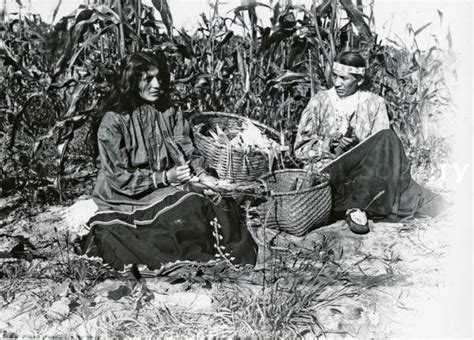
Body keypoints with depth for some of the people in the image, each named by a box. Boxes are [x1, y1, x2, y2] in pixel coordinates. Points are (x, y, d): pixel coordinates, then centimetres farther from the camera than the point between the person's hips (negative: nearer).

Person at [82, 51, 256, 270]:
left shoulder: (170, 114, 8)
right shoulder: (112, 123, -9)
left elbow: (187, 152, 6)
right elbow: (120, 177, -11)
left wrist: (200, 174, -16)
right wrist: (165, 177, -18)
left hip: (168, 187, 5)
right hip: (127, 198, -5)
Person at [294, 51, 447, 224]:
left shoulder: (374, 103, 10)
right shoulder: (319, 101, 8)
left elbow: (382, 149, 1)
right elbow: (301, 148, 4)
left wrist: (356, 145, -16)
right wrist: (330, 144, -12)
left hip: (363, 171, 3)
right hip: (326, 172, -3)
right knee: (386, 137, -22)